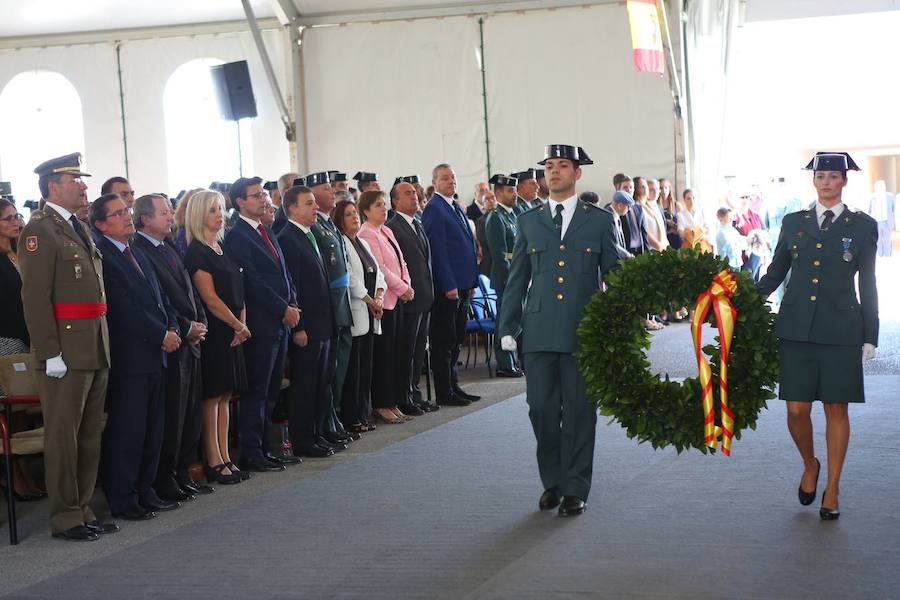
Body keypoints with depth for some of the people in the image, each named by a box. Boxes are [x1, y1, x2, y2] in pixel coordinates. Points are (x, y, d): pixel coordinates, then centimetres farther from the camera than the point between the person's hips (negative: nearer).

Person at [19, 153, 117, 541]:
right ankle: (66, 519, 6)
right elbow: (35, 296, -15)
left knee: (90, 436, 13)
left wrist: (104, 345, 15)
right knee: (63, 436, -1)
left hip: (95, 351, 9)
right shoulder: (40, 229, -10)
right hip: (66, 354, -9)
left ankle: (82, 509, 21)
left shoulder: (79, 229, 17)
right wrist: (50, 352, -19)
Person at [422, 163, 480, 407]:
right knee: (444, 341, -2)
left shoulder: (457, 209, 17)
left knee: (456, 340, 14)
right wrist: (449, 286, -19)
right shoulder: (434, 209, -11)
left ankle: (452, 385, 22)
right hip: (446, 286, -9)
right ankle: (444, 393, 3)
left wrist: (472, 282, 16)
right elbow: (437, 250, -16)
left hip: (462, 284, 9)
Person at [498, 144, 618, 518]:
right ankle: (552, 482, 20)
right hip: (539, 331, 2)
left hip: (584, 331, -2)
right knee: (541, 409, 2)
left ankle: (575, 489, 12)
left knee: (579, 411, 2)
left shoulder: (599, 220, 6)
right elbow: (517, 278, 13)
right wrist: (508, 326, 7)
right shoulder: (529, 222, 11)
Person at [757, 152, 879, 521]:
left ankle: (832, 491, 14)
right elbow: (775, 273, 16)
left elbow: (867, 286, 6)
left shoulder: (862, 226, 5)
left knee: (836, 409, 2)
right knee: (797, 410, -2)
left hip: (840, 331, -1)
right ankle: (810, 466, 27)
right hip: (796, 328, 2)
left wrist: (870, 337, 3)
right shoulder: (793, 223, 10)